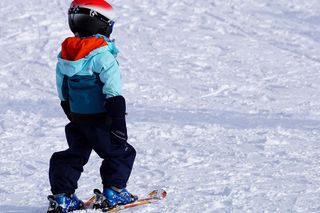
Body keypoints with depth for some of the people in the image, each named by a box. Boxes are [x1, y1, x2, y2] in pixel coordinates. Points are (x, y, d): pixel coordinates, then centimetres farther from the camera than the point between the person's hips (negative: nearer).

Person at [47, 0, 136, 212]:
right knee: (121, 153, 11)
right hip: (100, 120, -7)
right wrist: (119, 123, -18)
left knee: (74, 155, 18)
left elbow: (63, 93, 14)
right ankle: (113, 192, 10)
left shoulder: (65, 55, 4)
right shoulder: (103, 56, -20)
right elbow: (113, 94, -21)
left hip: (77, 119, 7)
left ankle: (61, 196, 9)